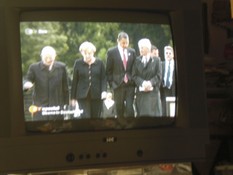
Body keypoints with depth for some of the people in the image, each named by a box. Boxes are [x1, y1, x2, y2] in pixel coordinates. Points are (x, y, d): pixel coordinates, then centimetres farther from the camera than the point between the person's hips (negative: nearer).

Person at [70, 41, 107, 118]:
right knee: (85, 117, -12)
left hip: (96, 95, 1)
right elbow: (74, 81, 6)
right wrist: (73, 97, 5)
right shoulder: (78, 63, 3)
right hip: (83, 95, -1)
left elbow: (103, 78, 4)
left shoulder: (99, 63, 4)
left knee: (96, 117, 6)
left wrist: (104, 91, -13)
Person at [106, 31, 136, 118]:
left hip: (130, 84, 1)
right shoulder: (111, 52, -1)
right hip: (118, 85, -1)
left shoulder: (132, 51, 7)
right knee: (120, 109, 5)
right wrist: (111, 83, -3)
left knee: (129, 109, -7)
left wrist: (134, 81, 6)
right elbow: (108, 70, 2)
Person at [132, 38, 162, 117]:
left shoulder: (156, 61, 6)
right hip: (141, 92, 1)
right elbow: (134, 76, 3)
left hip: (153, 92, -1)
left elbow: (159, 76, 0)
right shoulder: (137, 61, 10)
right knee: (142, 113, -4)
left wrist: (150, 83, -17)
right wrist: (143, 83, -14)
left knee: (153, 113, -7)